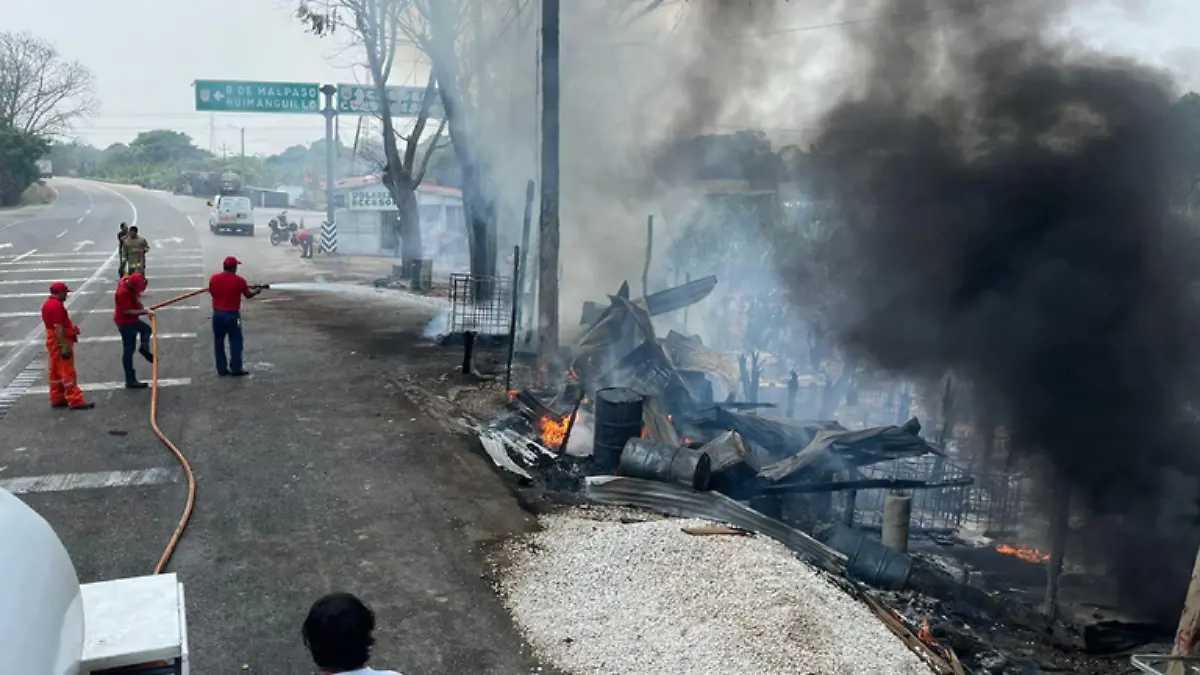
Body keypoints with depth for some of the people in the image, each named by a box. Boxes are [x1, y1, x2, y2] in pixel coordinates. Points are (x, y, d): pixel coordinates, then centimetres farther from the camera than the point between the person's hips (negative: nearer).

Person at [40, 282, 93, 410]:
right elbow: (58, 327, -24)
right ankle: (75, 401, -9)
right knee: (67, 372, -9)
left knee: (56, 371, 13)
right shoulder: (57, 305, -19)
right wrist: (65, 346, -25)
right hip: (61, 342, -10)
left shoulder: (48, 304, 14)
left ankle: (57, 399, 19)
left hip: (53, 341, 10)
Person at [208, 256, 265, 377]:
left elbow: (211, 292, 11)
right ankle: (235, 369, 6)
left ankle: (221, 369, 15)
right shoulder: (239, 280, -12)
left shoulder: (214, 278, -3)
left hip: (217, 314, 4)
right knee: (235, 342, 6)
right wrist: (259, 289, 20)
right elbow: (249, 295, 1)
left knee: (219, 342, 11)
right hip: (232, 315, -4)